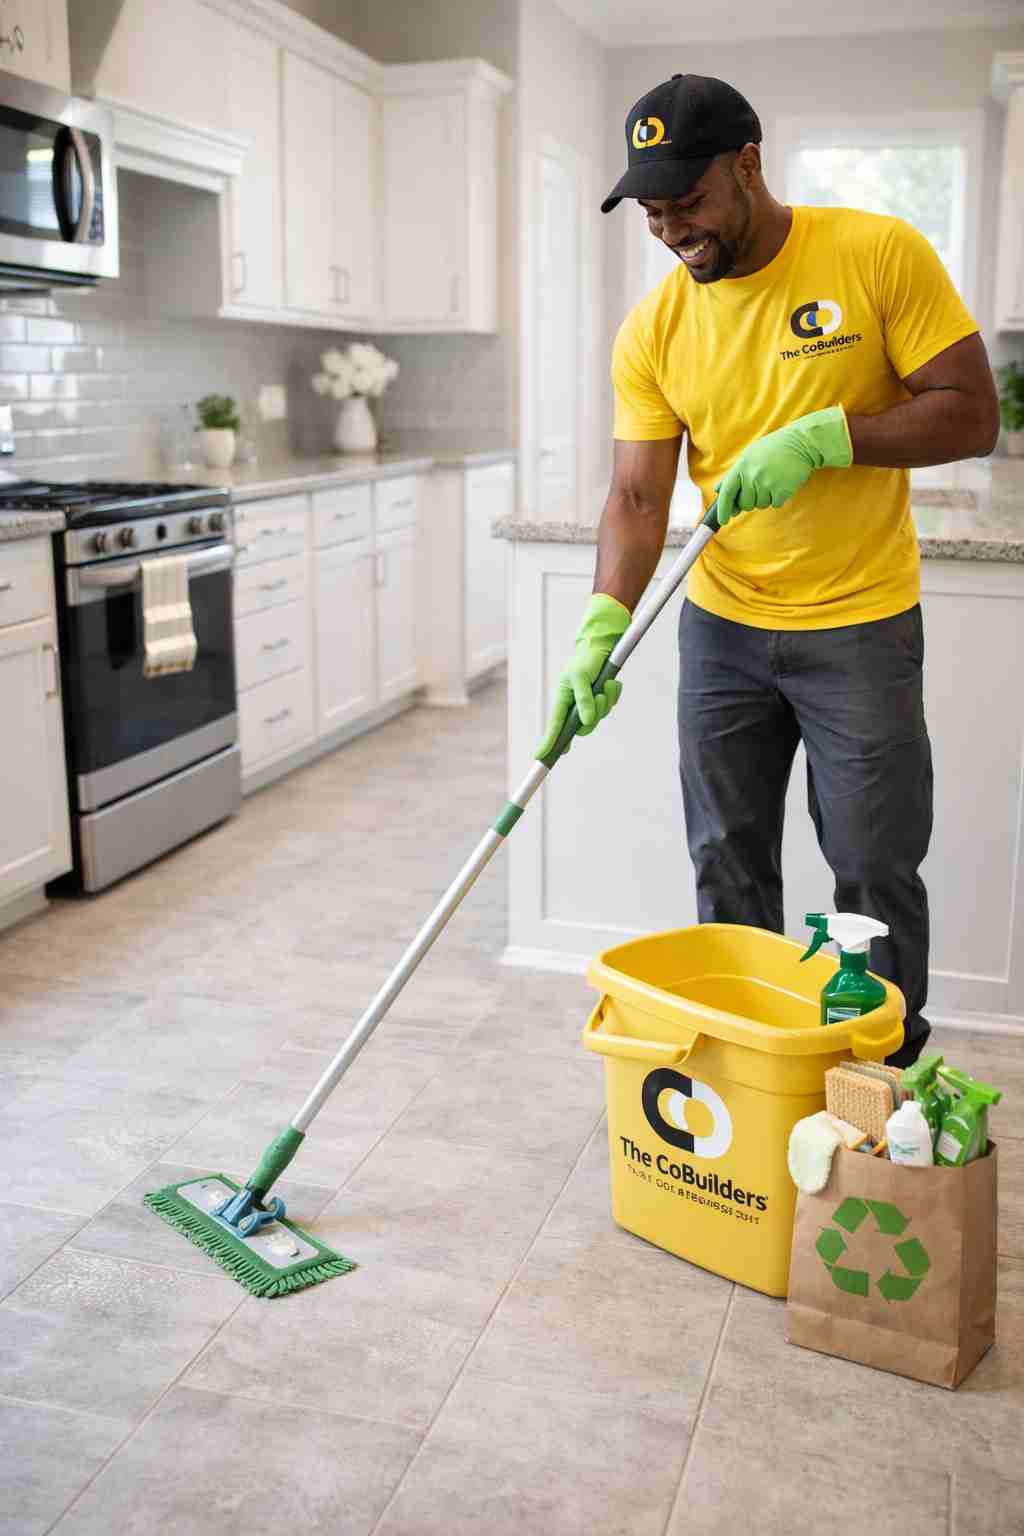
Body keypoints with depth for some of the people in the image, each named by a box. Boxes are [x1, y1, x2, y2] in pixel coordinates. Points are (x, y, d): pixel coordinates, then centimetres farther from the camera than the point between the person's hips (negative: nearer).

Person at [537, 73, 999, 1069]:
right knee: (728, 867, 12)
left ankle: (892, 1079, 24)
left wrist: (824, 437, -24)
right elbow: (637, 499, -6)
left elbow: (972, 416, -11)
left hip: (862, 629, -3)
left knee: (876, 874, 5)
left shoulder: (880, 254, -11)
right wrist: (603, 625, -22)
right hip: (722, 629, 4)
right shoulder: (652, 331, -2)